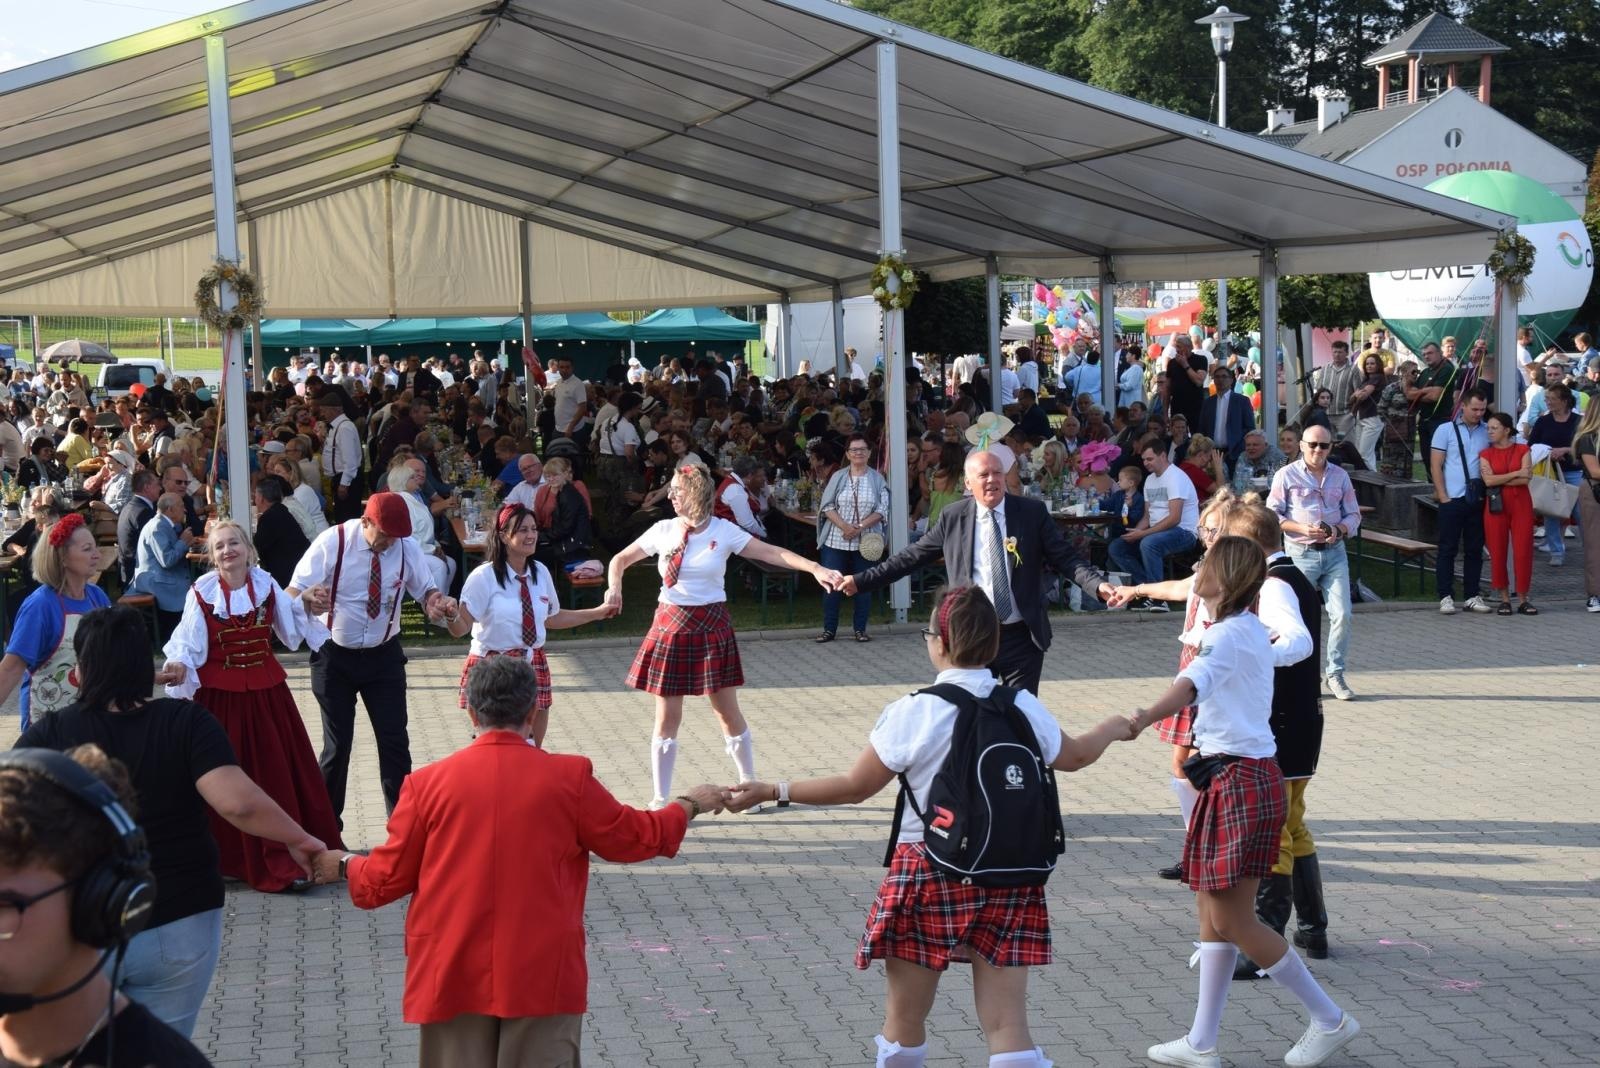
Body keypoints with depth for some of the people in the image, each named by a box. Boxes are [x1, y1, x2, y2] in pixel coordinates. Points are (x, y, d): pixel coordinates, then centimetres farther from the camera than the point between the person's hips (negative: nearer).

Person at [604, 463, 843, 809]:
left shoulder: (723, 532, -5)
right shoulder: (663, 531, 0)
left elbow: (772, 553, -11)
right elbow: (621, 559, 11)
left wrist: (816, 569, -22)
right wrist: (615, 586, -10)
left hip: (711, 626, -1)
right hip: (670, 625, 1)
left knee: (728, 711, 6)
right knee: (667, 718, 3)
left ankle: (749, 783, 26)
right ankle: (660, 799, 12)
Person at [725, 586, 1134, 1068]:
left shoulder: (913, 713, -12)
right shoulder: (1023, 708, 1)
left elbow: (855, 787, -7)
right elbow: (1074, 756, 20)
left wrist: (771, 791, 3)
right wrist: (1113, 729, 41)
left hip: (928, 874, -3)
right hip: (1008, 876, 4)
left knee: (904, 1022, 13)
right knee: (1008, 1027, 5)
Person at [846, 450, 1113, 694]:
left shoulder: (1032, 512, -1)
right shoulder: (952, 517, 1)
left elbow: (1065, 558, -3)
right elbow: (912, 556, 6)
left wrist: (1099, 585, -20)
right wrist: (861, 580, 2)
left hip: (1021, 637, 0)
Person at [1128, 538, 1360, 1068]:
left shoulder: (1228, 635, -16)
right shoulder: (1250, 630, 14)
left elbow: (1192, 684, -38)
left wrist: (1144, 717, -54)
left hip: (1240, 780, -10)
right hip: (1231, 778, 10)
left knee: (1232, 920, -5)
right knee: (1211, 914, 11)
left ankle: (1330, 1020, 7)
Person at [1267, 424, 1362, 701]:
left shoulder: (1340, 476, 11)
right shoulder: (1286, 475, 0)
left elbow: (1353, 514, 14)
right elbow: (1272, 515, -1)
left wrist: (1339, 530, -7)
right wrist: (1302, 528, -15)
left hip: (1334, 552, 3)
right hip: (1300, 554, -3)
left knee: (1341, 614, -6)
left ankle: (1335, 675, 5)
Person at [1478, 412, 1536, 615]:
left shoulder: (1523, 450, 4)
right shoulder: (1485, 454, 6)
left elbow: (1526, 479, -9)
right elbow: (1489, 480, -9)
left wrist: (1499, 480, -9)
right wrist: (1516, 473, -9)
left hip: (1521, 505, -1)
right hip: (1495, 506, 1)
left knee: (1523, 552, -3)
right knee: (1498, 553, -1)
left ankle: (1523, 600, 5)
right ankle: (1504, 599, 8)